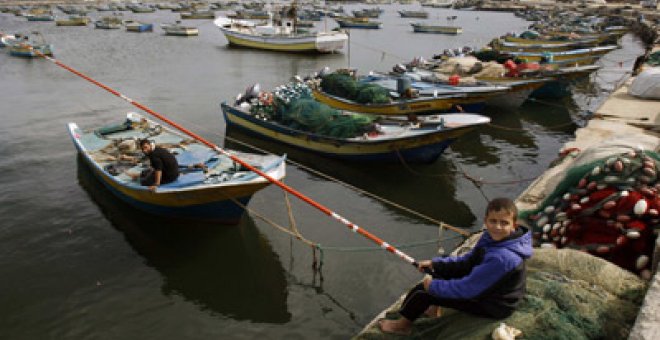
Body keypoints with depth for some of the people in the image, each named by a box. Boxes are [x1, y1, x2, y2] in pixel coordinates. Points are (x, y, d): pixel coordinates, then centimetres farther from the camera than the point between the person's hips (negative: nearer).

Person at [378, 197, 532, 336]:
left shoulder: (502, 257, -36)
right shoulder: (492, 238, -8)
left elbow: (467, 289, -31)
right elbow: (467, 261, 5)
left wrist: (434, 286, -17)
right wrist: (434, 263, -5)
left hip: (493, 306, -8)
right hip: (484, 288, 9)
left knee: (423, 291, -5)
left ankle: (402, 325, 21)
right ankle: (434, 307, 23)